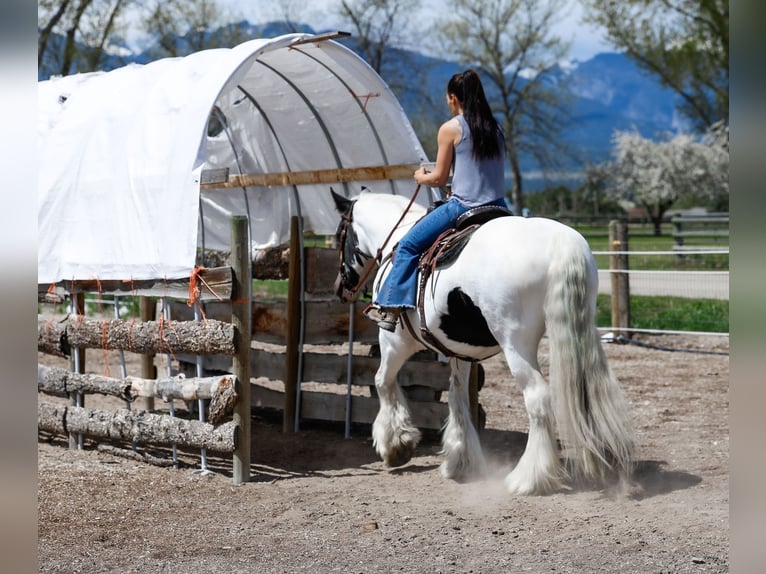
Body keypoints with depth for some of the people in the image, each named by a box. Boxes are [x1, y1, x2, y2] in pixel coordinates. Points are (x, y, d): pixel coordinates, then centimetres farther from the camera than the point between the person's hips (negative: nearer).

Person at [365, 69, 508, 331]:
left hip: (462, 207, -6)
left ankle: (391, 308, -2)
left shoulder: (451, 128, -5)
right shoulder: (496, 128, 12)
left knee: (408, 245, 4)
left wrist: (420, 177, 18)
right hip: (498, 208, 6)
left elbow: (439, 178, -3)